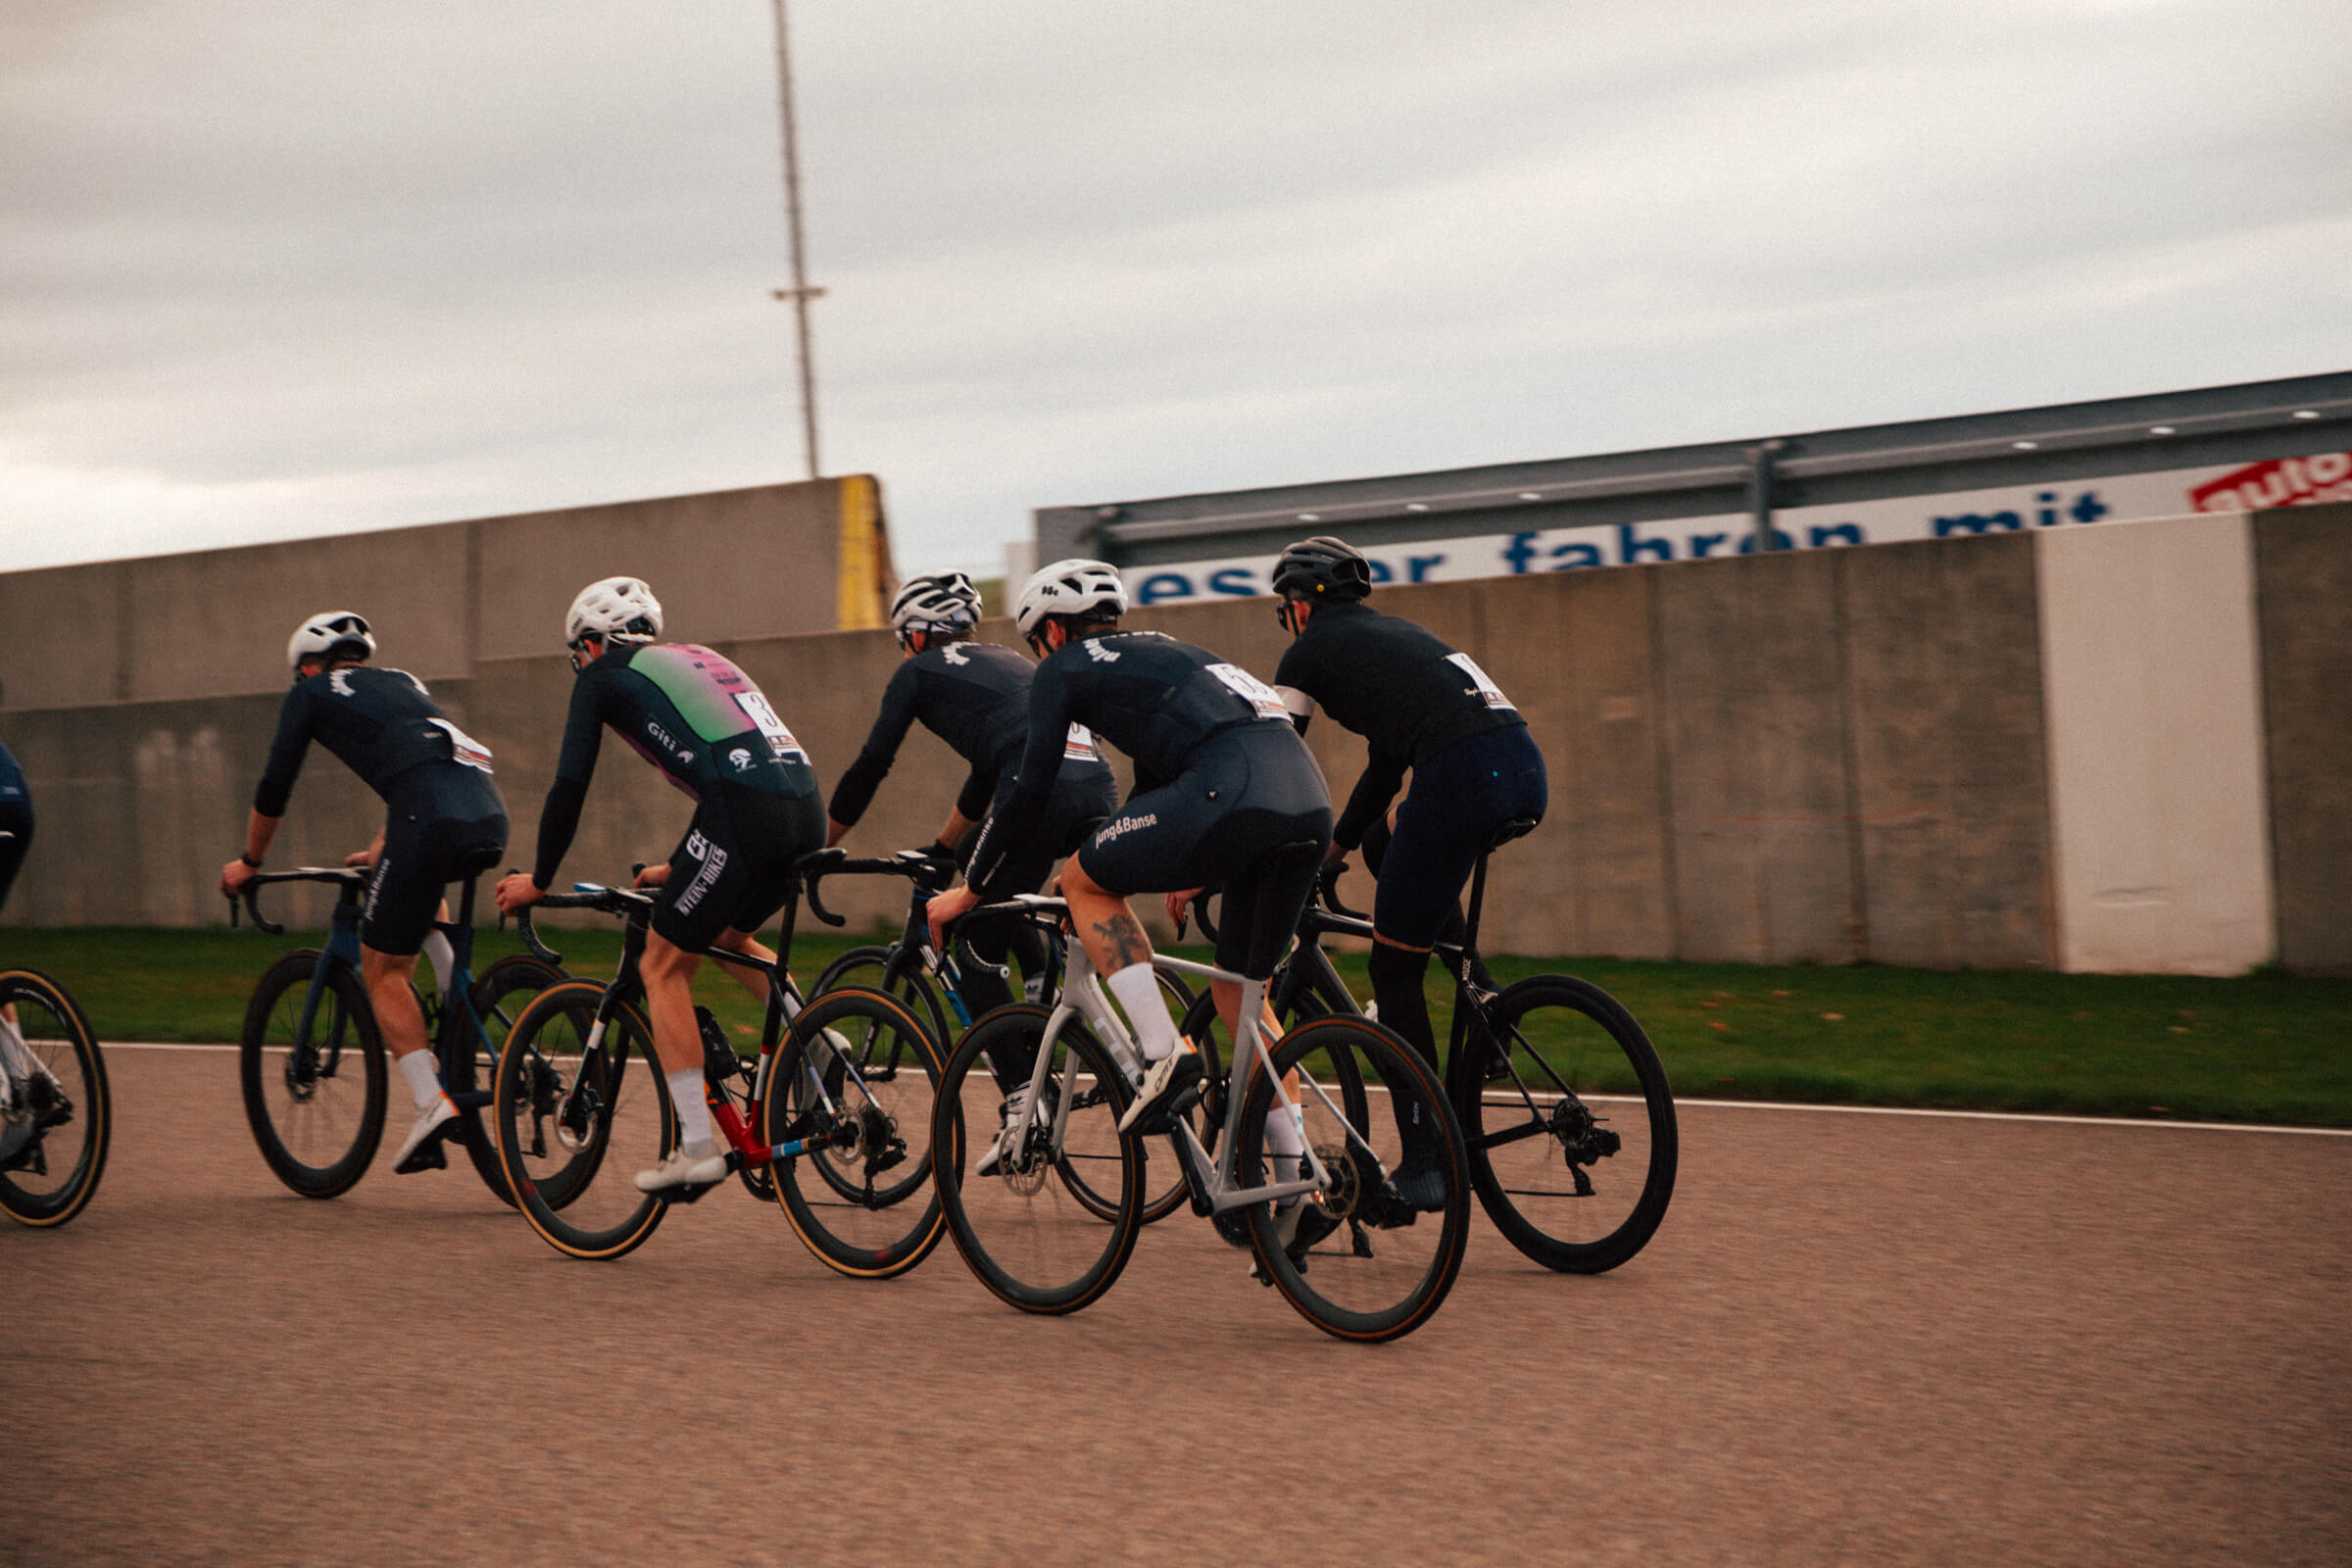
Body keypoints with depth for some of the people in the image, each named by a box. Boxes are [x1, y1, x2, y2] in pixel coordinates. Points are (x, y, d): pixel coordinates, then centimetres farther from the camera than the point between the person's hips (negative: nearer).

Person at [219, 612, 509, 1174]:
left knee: (382, 970, 6)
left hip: (432, 823, -6)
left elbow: (275, 788, 20)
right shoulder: (404, 684, 36)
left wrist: (248, 863, 35)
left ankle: (431, 1103, -9)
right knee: (419, 876, 38)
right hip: (492, 819, 6)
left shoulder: (312, 692, 19)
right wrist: (382, 850, 60)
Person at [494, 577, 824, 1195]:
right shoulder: (697, 659, 34)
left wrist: (539, 881, 23)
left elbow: (569, 786, 11)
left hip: (745, 809, -7)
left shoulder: (604, 675, 14)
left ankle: (696, 1148, 1)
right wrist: (678, 869, 49)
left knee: (663, 969, 6)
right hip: (807, 810, 7)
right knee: (726, 937, 30)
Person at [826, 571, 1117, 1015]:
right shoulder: (1004, 659, 35)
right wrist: (943, 848, 52)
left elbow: (871, 766, 14)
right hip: (1102, 791, 7)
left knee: (978, 958, 4)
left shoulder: (917, 671, 17)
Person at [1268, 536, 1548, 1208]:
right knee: (1385, 844, 34)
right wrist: (1332, 849, 46)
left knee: (1394, 972, 6)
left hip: (1461, 779, -7)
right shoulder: (1394, 632, 33)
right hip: (1527, 773, 8)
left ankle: (1424, 1166, 6)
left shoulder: (1309, 652, 12)